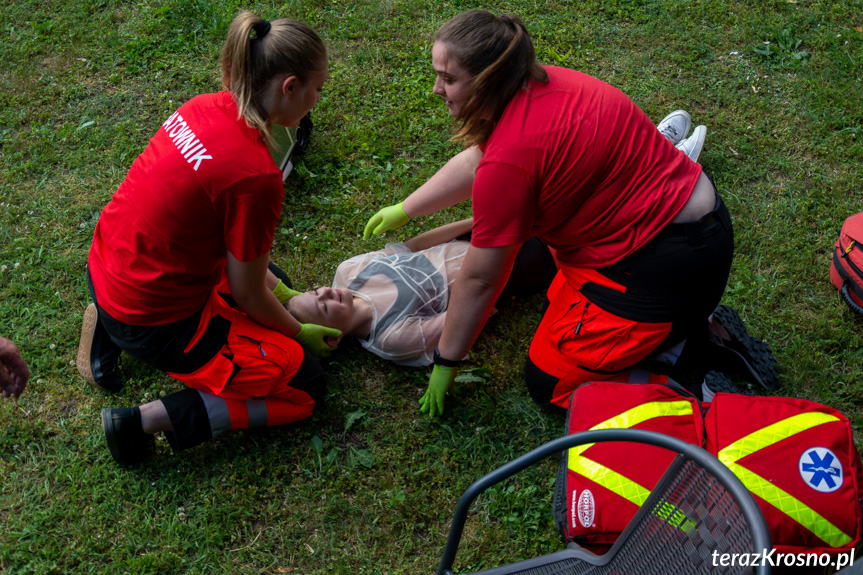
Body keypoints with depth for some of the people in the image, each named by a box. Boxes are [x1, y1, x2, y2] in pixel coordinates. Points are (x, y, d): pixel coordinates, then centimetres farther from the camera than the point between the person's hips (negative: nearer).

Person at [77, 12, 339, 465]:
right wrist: (302, 333, 4)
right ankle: (146, 421, -4)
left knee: (267, 276, 30)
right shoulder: (256, 176, -28)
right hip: (154, 320, -8)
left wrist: (282, 292, 15)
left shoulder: (204, 107, -4)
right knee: (305, 386, 3)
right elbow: (247, 295, -14)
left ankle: (111, 328, 19)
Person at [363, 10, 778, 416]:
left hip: (665, 265, -9)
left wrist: (445, 362, 0)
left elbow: (479, 280, -14)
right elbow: (474, 161, 20)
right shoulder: (538, 84, 2)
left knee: (546, 384, 4)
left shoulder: (510, 158, -25)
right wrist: (404, 210, 29)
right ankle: (689, 320, 15)